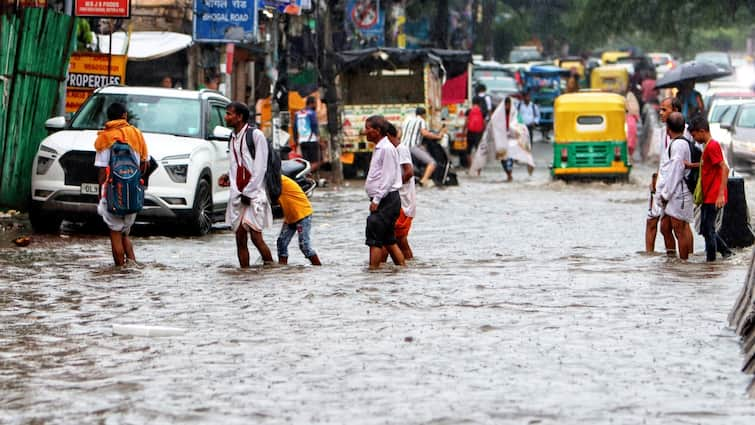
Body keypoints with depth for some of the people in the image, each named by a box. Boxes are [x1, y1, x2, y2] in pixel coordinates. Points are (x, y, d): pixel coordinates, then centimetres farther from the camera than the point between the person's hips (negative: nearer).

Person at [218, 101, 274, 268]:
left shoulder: (255, 135, -6)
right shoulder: (233, 138, 16)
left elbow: (260, 168, -10)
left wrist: (248, 192, -12)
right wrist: (228, 177, 1)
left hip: (254, 195, -7)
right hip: (237, 196, 7)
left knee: (256, 237, -14)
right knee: (240, 239, 2)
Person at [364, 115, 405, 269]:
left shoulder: (387, 148, -13)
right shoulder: (379, 148, 18)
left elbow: (388, 177, -18)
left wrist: (376, 200, -20)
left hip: (387, 199, -10)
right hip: (382, 200, 10)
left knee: (374, 238, -13)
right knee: (388, 239, 12)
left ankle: (373, 270, -16)